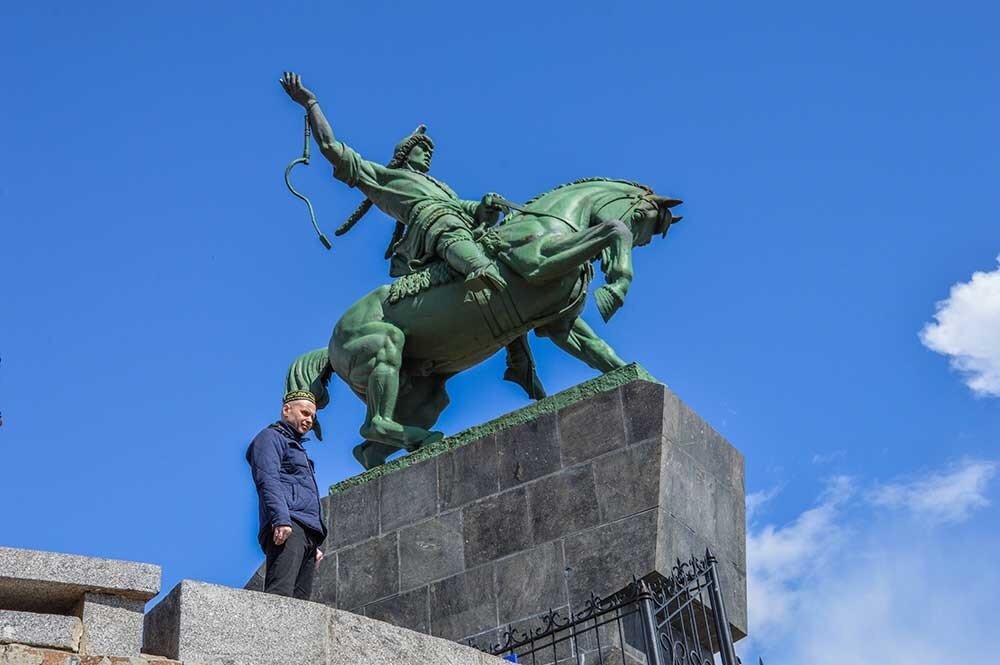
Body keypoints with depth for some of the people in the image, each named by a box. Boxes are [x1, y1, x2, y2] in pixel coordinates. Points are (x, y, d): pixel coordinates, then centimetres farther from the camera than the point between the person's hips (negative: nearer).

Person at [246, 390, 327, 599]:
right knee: (280, 594, -27)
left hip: (307, 532, 9)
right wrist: (281, 520, -24)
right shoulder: (270, 437, 8)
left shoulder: (297, 447, 36)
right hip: (287, 527, -9)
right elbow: (268, 481, -9)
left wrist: (315, 545, 26)